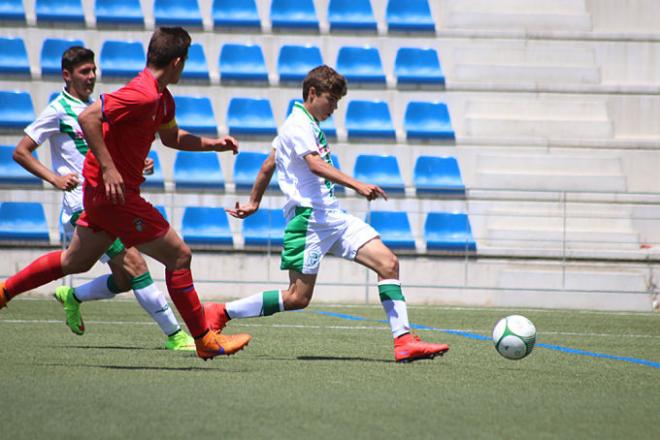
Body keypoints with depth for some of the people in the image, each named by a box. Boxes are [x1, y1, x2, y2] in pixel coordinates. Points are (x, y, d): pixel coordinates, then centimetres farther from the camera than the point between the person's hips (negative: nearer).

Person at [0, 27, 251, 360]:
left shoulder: (162, 98, 10)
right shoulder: (142, 95, -22)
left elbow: (171, 137, 28)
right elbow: (87, 117, -28)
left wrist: (213, 144, 15)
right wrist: (107, 167, -30)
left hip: (103, 192, 10)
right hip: (114, 193, -10)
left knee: (75, 262, 22)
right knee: (179, 255, -5)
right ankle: (204, 340, 1)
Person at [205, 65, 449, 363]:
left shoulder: (310, 125, 20)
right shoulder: (298, 125, -10)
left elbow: (268, 165, 28)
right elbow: (315, 164, -28)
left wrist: (253, 203, 37)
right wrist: (357, 185, -38)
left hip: (332, 217, 10)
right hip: (308, 218, -10)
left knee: (388, 262, -4)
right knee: (298, 298, -9)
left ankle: (404, 341, -8)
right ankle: (221, 313, 4)